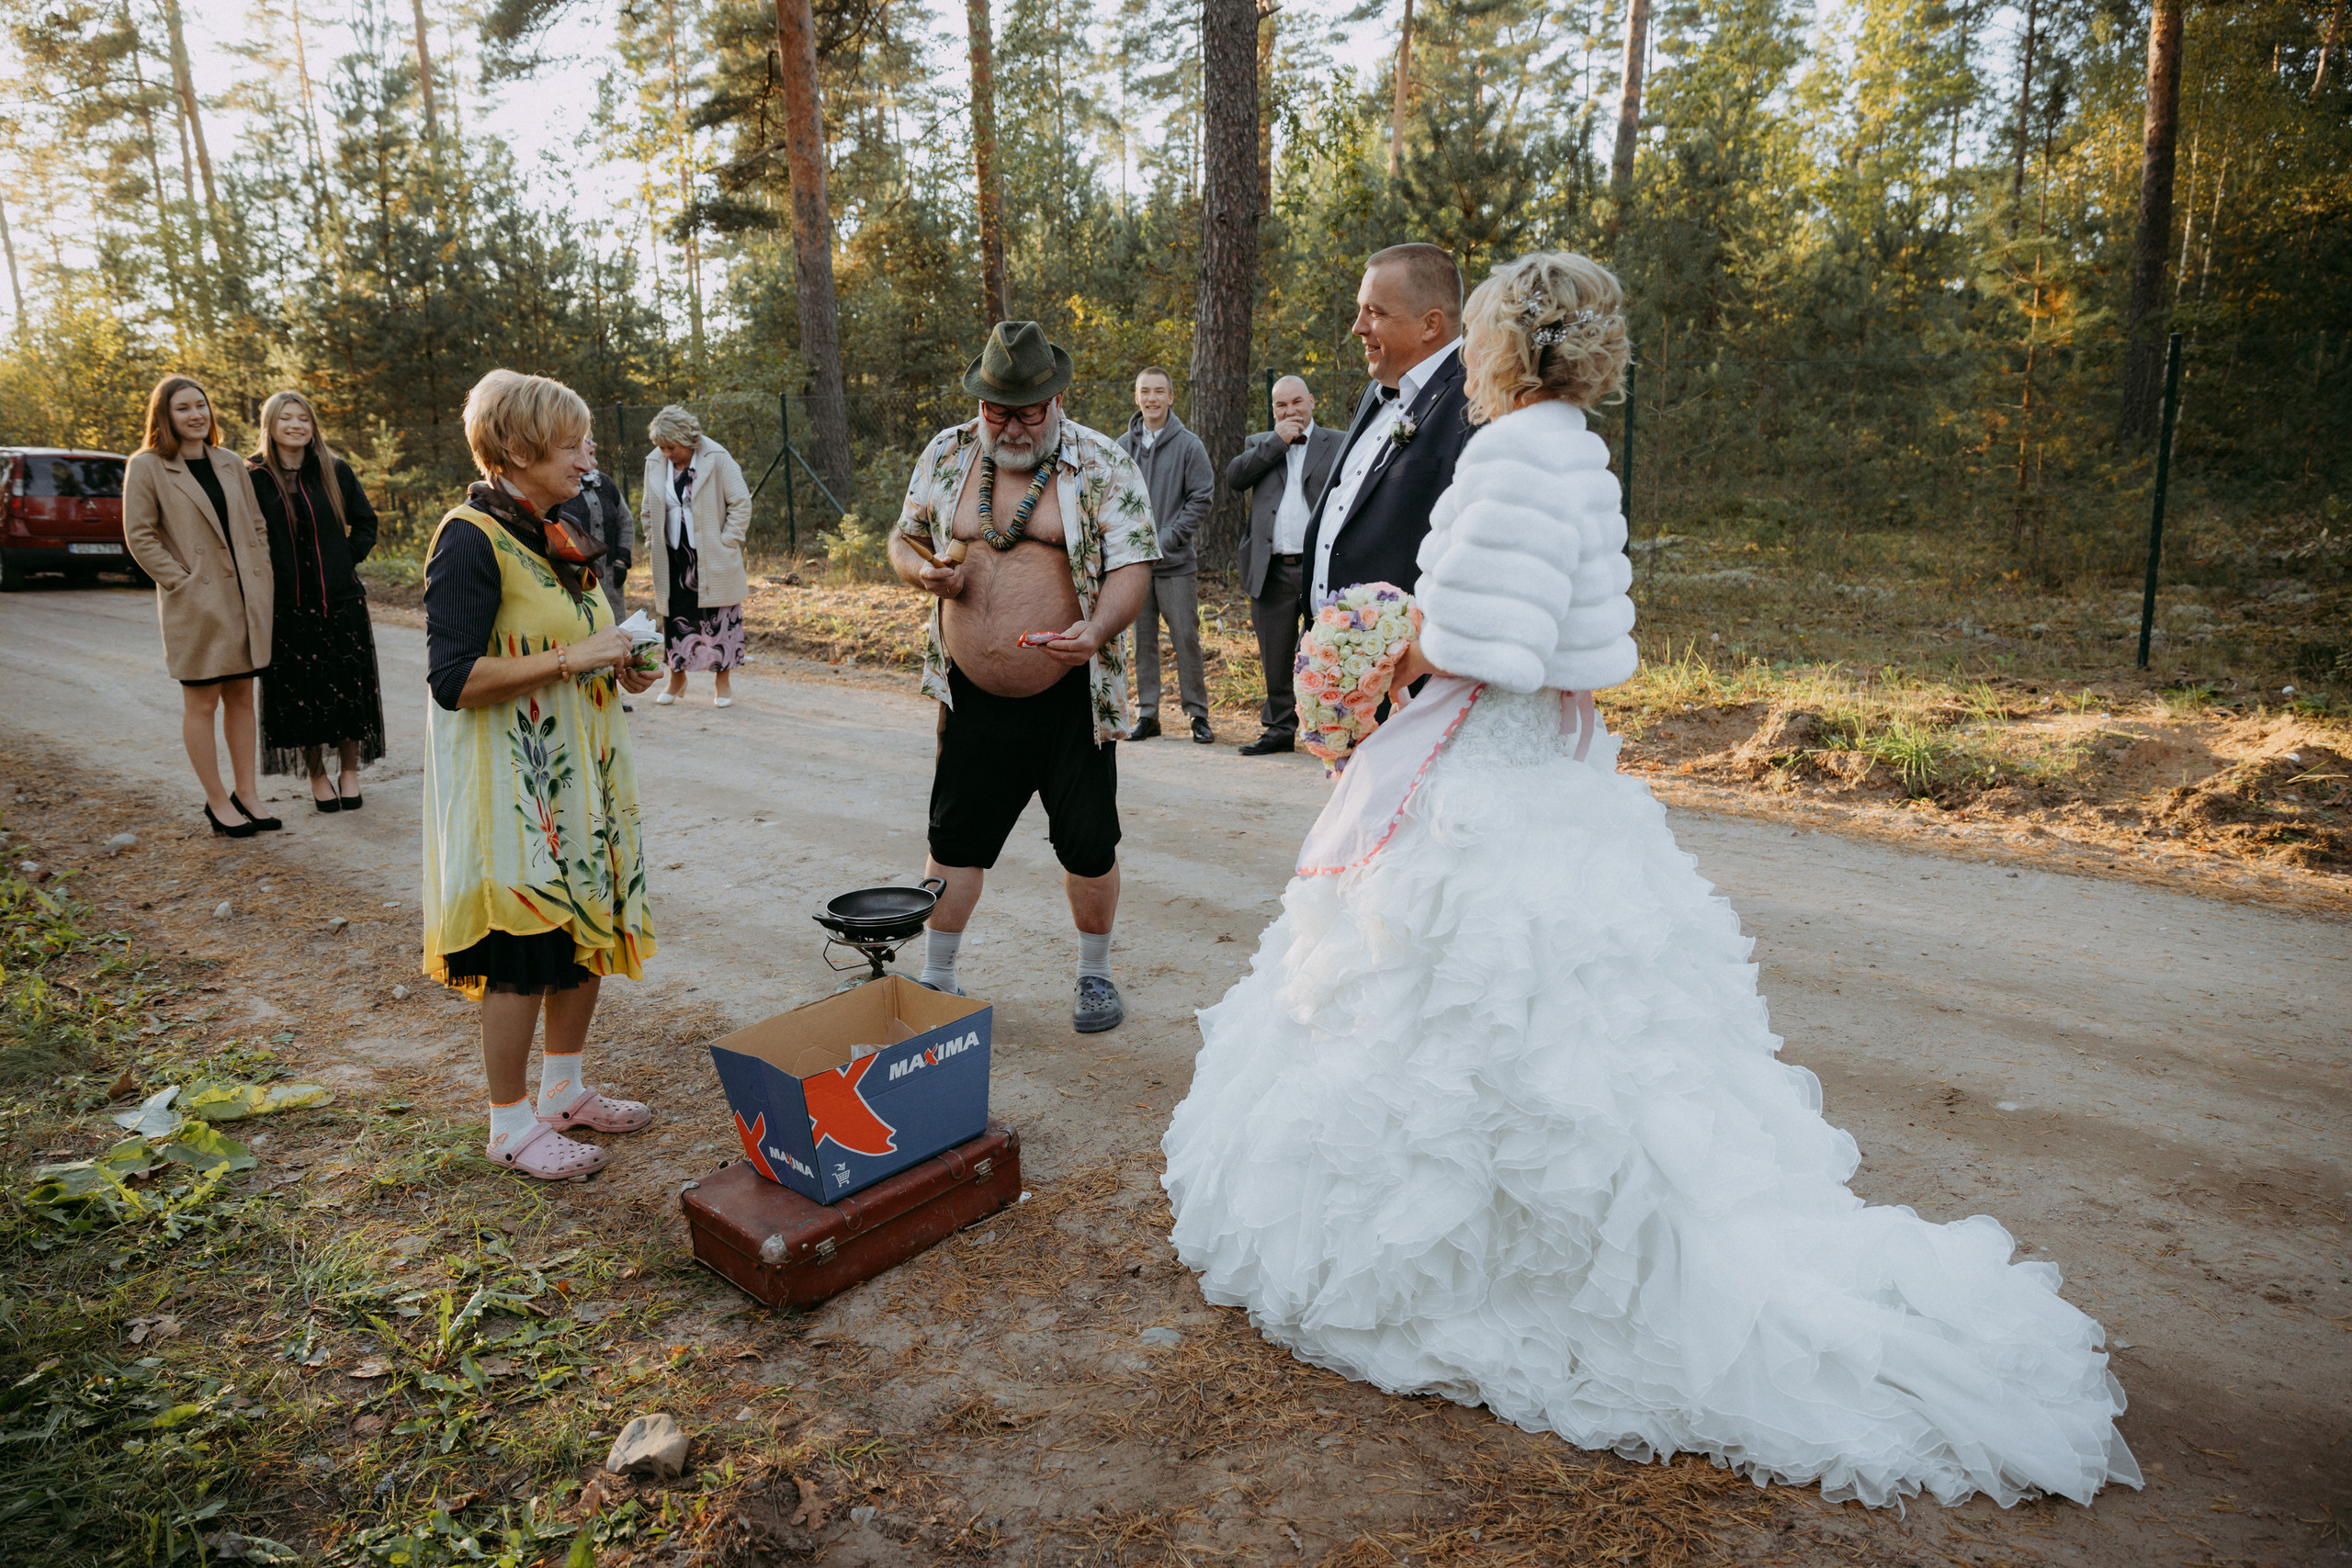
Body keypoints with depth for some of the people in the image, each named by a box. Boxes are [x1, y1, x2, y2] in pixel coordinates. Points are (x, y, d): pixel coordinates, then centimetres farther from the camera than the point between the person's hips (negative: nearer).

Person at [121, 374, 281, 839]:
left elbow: (256, 526, 14)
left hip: (246, 598, 5)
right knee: (202, 702, 3)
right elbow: (139, 537, -6)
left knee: (242, 697, 10)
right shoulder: (146, 467, -4)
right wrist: (181, 582, -12)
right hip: (195, 604, -5)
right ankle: (217, 802, 11)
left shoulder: (230, 464, 10)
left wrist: (264, 579, 5)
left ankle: (246, 793, 18)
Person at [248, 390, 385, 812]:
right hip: (287, 606, 0)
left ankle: (349, 773, 15)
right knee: (300, 692, 4)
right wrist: (264, 573, -4)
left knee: (348, 687, 3)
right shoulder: (254, 478, 1)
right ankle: (317, 776, 16)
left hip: (341, 601, 1)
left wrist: (346, 560, -1)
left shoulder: (336, 471, 3)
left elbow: (366, 524, 9)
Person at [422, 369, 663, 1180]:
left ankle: (565, 1089, 32)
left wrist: (617, 665, 5)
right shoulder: (470, 541, -16)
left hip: (577, 773, 9)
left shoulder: (554, 534, 12)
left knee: (588, 932, 15)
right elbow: (454, 679, -22)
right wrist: (574, 658, -23)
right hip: (511, 786, -9)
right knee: (522, 954, 1)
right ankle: (511, 1123, 18)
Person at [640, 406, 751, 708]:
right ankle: (677, 678, 25)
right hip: (672, 558, 4)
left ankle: (723, 684, 15)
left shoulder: (717, 459, -9)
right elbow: (649, 508, 17)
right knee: (674, 616, 8)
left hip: (713, 560, -3)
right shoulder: (654, 463, 4)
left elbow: (741, 503, -6)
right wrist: (651, 545, 8)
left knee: (719, 617, 3)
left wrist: (727, 542, -9)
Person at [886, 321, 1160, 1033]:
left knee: (1089, 846, 6)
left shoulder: (1104, 464, -4)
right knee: (954, 842, 9)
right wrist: (923, 571, -7)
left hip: (1071, 701, -2)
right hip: (972, 699, 3)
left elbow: (1132, 565, -10)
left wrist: (1097, 632, -29)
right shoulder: (945, 455, 7)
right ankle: (935, 980, 27)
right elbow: (903, 539, 17)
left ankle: (1094, 975, 28)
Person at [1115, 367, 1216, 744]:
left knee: (1186, 638, -2)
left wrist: (1169, 538, -10)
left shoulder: (1188, 445, 1)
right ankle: (1147, 714, 15)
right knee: (1143, 639, 7)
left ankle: (1197, 713, 9)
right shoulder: (1122, 446, 10)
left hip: (1176, 561, -3)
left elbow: (1202, 497, -2)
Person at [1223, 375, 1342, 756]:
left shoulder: (1337, 444, 8)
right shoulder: (1260, 444, 17)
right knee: (1275, 658, 10)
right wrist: (1277, 441, -5)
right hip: (1271, 571, 3)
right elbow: (1233, 477, -2)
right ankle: (1279, 729, 21)